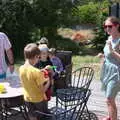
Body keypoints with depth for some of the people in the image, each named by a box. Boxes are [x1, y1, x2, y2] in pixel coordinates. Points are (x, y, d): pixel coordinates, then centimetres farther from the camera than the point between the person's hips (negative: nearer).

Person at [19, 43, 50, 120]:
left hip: (27, 99, 5)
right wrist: (48, 81, -6)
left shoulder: (21, 69, -11)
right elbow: (43, 90, -22)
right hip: (39, 99, -5)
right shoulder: (37, 72, -29)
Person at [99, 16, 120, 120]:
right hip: (107, 70, 8)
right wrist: (103, 55, 2)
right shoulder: (109, 38, 7)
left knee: (109, 99, -6)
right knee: (110, 98, 20)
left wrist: (112, 51, -32)